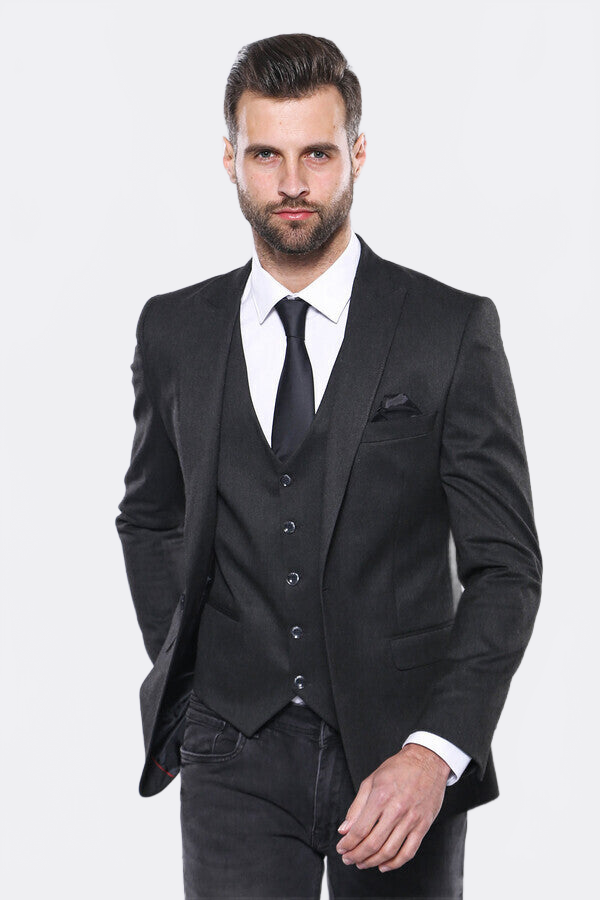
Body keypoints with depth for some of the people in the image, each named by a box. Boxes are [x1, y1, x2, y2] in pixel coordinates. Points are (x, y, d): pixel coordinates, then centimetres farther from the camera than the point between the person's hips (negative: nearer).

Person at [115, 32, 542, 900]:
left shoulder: (453, 330, -5)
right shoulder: (173, 331, 5)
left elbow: (505, 566, -7)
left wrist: (435, 751, -18)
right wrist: (186, 683, 8)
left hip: (402, 752, -1)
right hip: (236, 755, 1)